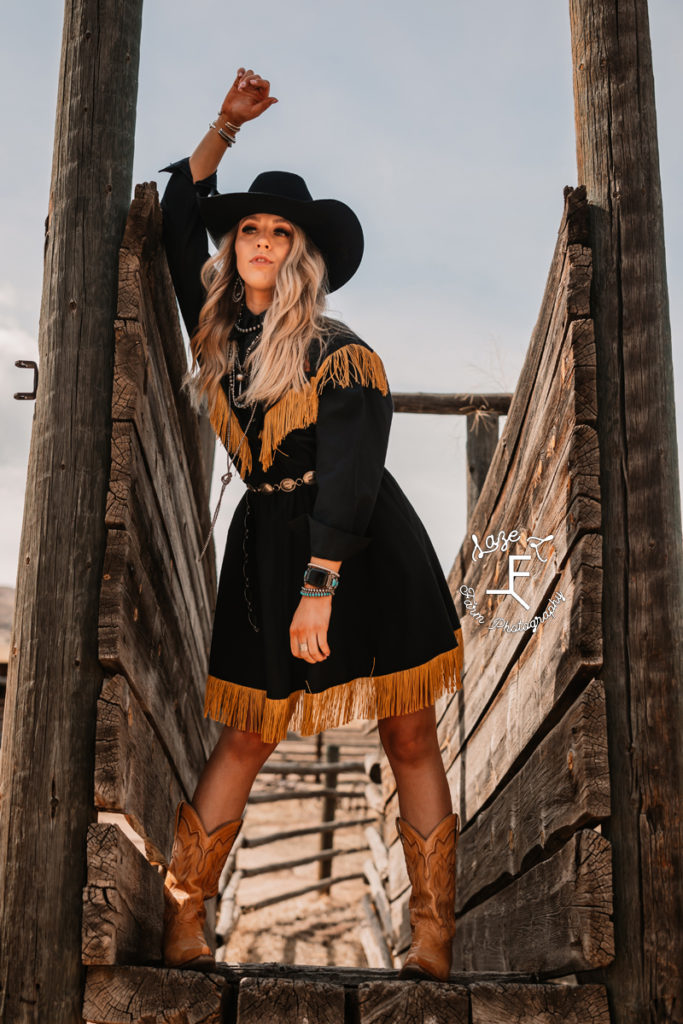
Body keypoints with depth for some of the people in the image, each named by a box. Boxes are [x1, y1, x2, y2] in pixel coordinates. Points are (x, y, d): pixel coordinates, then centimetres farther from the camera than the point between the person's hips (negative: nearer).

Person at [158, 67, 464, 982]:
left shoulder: (341, 355, -9)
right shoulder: (219, 331, 8)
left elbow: (348, 476, -17)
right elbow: (180, 218, 18)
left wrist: (321, 586, -25)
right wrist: (227, 125, 14)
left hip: (365, 553, -4)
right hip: (266, 549, 5)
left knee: (410, 741, 0)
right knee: (246, 735, 2)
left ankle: (433, 948, 3)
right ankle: (178, 932, 5)